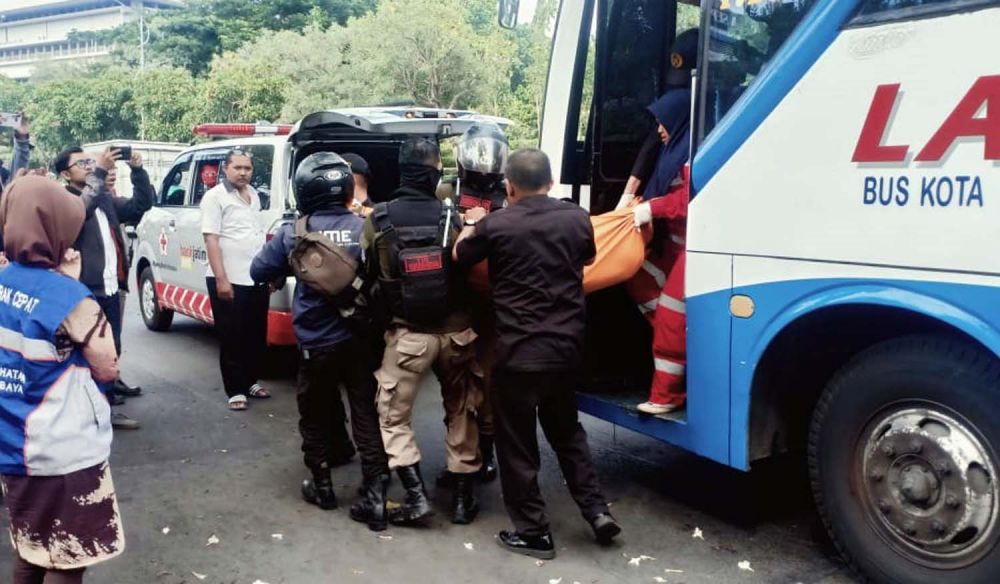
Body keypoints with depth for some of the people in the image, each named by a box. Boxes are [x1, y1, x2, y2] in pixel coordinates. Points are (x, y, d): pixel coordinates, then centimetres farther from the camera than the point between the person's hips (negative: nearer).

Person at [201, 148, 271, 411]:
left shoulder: (254, 195, 13)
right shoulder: (214, 197, -8)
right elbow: (211, 240, -13)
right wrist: (221, 279, -20)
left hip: (257, 278, 7)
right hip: (229, 280, -7)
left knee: (257, 335, 14)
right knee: (232, 338, 1)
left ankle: (251, 382, 28)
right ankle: (236, 391, 8)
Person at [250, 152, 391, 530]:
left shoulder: (294, 233, -7)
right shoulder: (364, 228, -7)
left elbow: (259, 271, 4)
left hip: (316, 342, -1)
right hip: (360, 337, 1)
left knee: (316, 416, 17)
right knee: (366, 415, 6)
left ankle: (322, 486, 29)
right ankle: (375, 497, 3)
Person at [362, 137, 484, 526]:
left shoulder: (379, 219, -6)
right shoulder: (451, 216, -7)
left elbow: (367, 274, 4)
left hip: (407, 333, -1)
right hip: (455, 331, 2)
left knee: (393, 414, 11)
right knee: (461, 412, 17)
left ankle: (416, 496, 2)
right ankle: (463, 497, 22)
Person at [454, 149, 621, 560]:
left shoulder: (495, 224, -11)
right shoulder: (576, 218, 0)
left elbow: (460, 257, 8)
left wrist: (473, 225, 26)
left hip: (517, 351, -4)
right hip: (566, 346, 5)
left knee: (517, 444, 8)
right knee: (567, 430, 23)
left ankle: (533, 532, 14)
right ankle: (596, 510, 20)